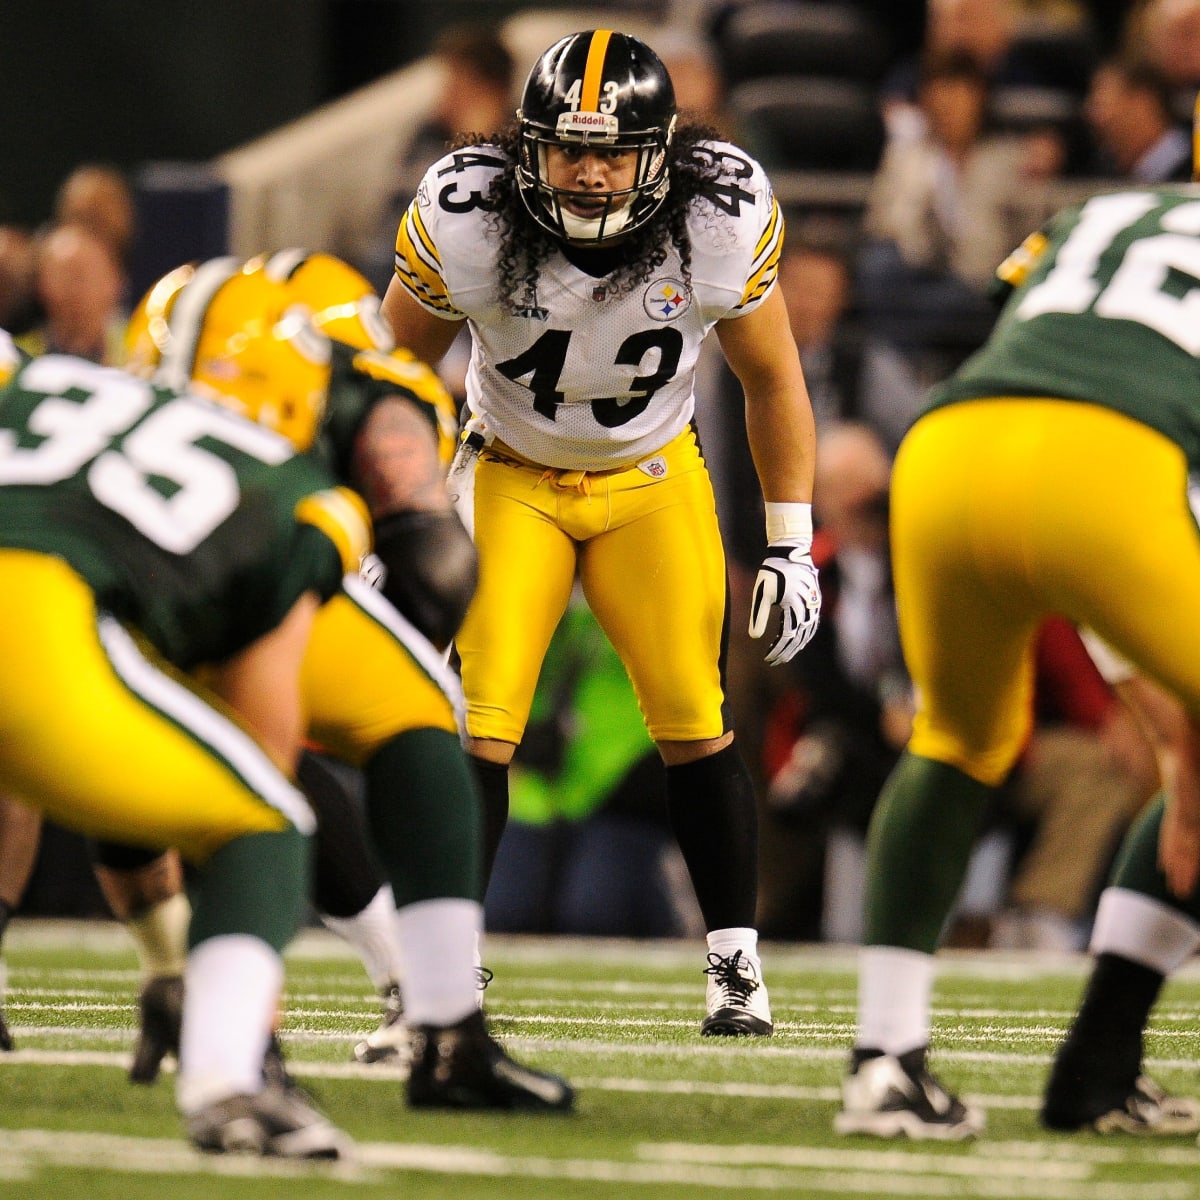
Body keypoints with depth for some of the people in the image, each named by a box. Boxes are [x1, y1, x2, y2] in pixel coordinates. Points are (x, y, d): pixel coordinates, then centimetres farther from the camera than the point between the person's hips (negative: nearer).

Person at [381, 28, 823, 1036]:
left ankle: (737, 967, 10)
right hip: (512, 478, -1)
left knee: (697, 726, -4)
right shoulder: (465, 218, -26)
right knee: (478, 729, -13)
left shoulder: (722, 223, -23)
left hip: (655, 480, 1)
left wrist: (793, 545, -4)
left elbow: (773, 382, -5)